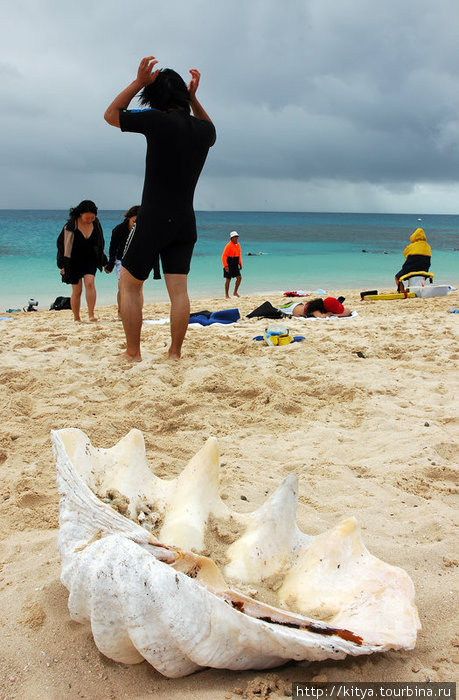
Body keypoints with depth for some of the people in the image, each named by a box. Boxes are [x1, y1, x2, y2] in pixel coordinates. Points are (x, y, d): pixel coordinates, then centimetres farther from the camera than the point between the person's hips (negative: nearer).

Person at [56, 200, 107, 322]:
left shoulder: (96, 224, 0)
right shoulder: (71, 225, -12)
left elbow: (100, 244, 14)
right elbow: (62, 244, -6)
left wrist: (103, 262, 16)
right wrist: (62, 265, -8)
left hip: (90, 260, 2)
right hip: (73, 262, -2)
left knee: (90, 283, -20)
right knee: (77, 291, 0)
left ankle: (91, 314, -20)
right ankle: (76, 318, 14)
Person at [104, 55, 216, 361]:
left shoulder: (157, 120, -10)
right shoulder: (202, 129, 6)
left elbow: (111, 114, 5)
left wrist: (138, 82, 5)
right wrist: (193, 97, 24)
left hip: (153, 220, -5)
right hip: (186, 222, 5)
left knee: (130, 284, 8)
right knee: (178, 289, 6)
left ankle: (133, 353, 9)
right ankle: (175, 353, 9)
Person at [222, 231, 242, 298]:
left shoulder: (238, 245, 9)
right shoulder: (228, 246, -15)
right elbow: (224, 256, -19)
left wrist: (240, 264, 14)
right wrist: (225, 266, -25)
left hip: (235, 265, 7)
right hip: (228, 266, -7)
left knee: (239, 277, -3)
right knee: (228, 280, 0)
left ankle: (235, 292, 9)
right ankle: (227, 295, 11)